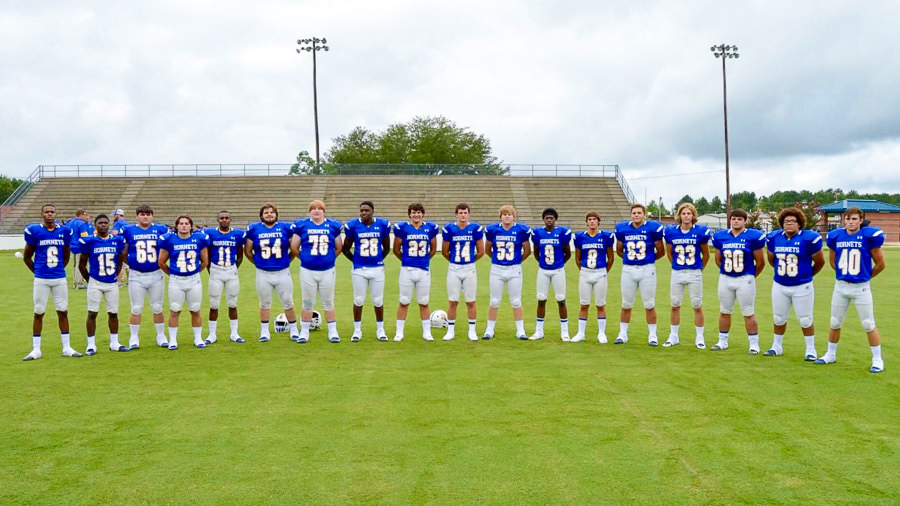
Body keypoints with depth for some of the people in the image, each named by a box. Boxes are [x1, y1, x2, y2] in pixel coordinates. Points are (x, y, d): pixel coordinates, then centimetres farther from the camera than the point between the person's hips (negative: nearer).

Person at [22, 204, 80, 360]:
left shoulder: (64, 231, 4)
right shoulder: (34, 231, -5)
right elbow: (27, 257, 5)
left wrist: (58, 269, 15)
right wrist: (38, 272, 6)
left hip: (60, 278, 3)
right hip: (41, 279, -2)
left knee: (63, 312, 7)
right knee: (38, 313, 4)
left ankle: (67, 348, 15)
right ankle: (36, 350, 13)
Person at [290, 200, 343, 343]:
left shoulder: (333, 226, 3)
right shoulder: (301, 225, -1)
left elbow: (339, 247, 13)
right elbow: (294, 247, 6)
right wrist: (305, 257, 11)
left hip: (327, 271, 1)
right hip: (307, 271, -1)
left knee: (328, 303, 8)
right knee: (307, 303, 7)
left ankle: (333, 332, 17)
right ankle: (304, 332, 19)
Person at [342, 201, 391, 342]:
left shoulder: (383, 225, -1)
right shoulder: (352, 226, -5)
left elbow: (386, 248, 13)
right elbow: (345, 249, 7)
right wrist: (355, 261, 8)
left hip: (377, 268, 1)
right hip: (359, 269, -1)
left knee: (378, 301, 8)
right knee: (358, 300, 6)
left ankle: (380, 329, 22)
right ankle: (357, 330, 19)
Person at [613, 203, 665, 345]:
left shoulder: (653, 228, -5)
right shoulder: (622, 229, 3)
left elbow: (661, 251, 4)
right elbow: (619, 250, 18)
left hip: (647, 270, -2)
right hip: (628, 270, 2)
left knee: (649, 305, 4)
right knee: (626, 304, 9)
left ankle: (652, 335, 15)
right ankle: (622, 334, 19)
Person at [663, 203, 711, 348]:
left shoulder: (700, 232, -5)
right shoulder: (671, 232, 0)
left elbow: (706, 254, 6)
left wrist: (699, 269, 11)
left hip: (694, 273, -2)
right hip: (677, 273, 2)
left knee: (697, 306, 4)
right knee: (675, 305, 8)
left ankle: (699, 337, 15)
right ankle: (673, 336, 20)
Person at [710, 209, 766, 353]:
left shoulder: (753, 237, -9)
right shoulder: (720, 237, 2)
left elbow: (760, 262, -1)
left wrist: (751, 276, 9)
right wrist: (727, 272, 15)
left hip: (745, 279, -4)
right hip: (725, 279, 4)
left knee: (749, 314, 2)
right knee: (724, 312, 13)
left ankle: (754, 344, 11)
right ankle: (722, 341, 25)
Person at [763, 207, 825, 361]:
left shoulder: (808, 239, -14)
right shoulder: (774, 238, -1)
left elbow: (820, 262, -1)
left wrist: (807, 274, 12)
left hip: (802, 287, -4)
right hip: (779, 286, 4)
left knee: (805, 320, 5)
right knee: (779, 318, 15)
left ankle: (810, 350, 19)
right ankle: (776, 347, 30)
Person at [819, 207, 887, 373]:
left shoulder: (869, 236, -9)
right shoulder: (836, 236, 2)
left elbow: (880, 264, -1)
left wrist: (866, 276, 9)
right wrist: (844, 273, 13)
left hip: (861, 287, -4)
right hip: (840, 286, 4)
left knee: (869, 325, 1)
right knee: (835, 323, 13)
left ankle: (877, 359, 13)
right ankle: (831, 355, 29)